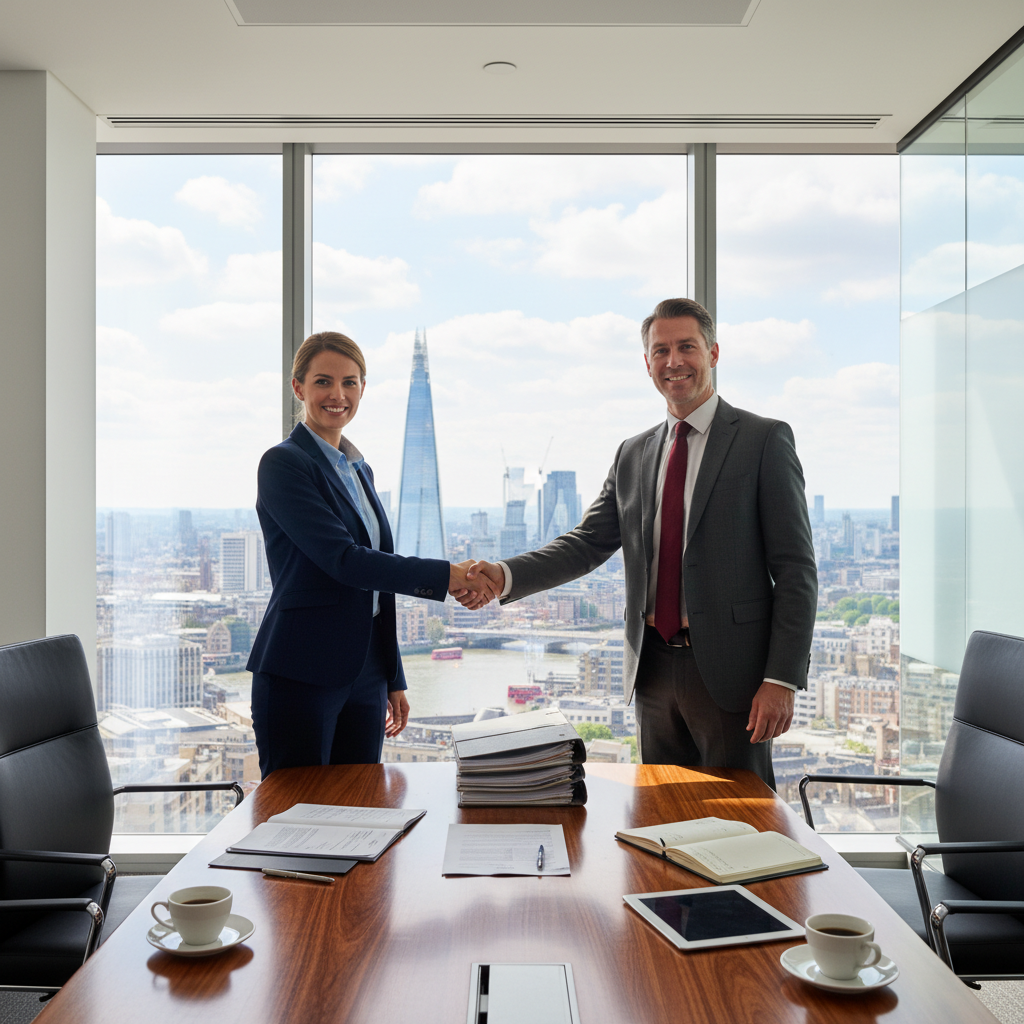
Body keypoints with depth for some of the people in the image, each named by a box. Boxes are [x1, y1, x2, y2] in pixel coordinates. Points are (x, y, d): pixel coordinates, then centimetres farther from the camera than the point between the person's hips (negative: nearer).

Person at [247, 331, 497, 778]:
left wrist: (394, 681, 17)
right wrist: (443, 576, -21)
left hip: (364, 675, 7)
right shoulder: (283, 464, -8)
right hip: (301, 675, -7)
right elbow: (342, 559, -20)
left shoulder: (359, 469, 15)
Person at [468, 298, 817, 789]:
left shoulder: (764, 440, -3)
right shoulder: (633, 454, 13)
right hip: (653, 670, 5)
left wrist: (782, 679, -14)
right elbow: (586, 543, 7)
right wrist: (505, 575, -10)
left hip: (729, 670, -5)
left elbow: (795, 569, -7)